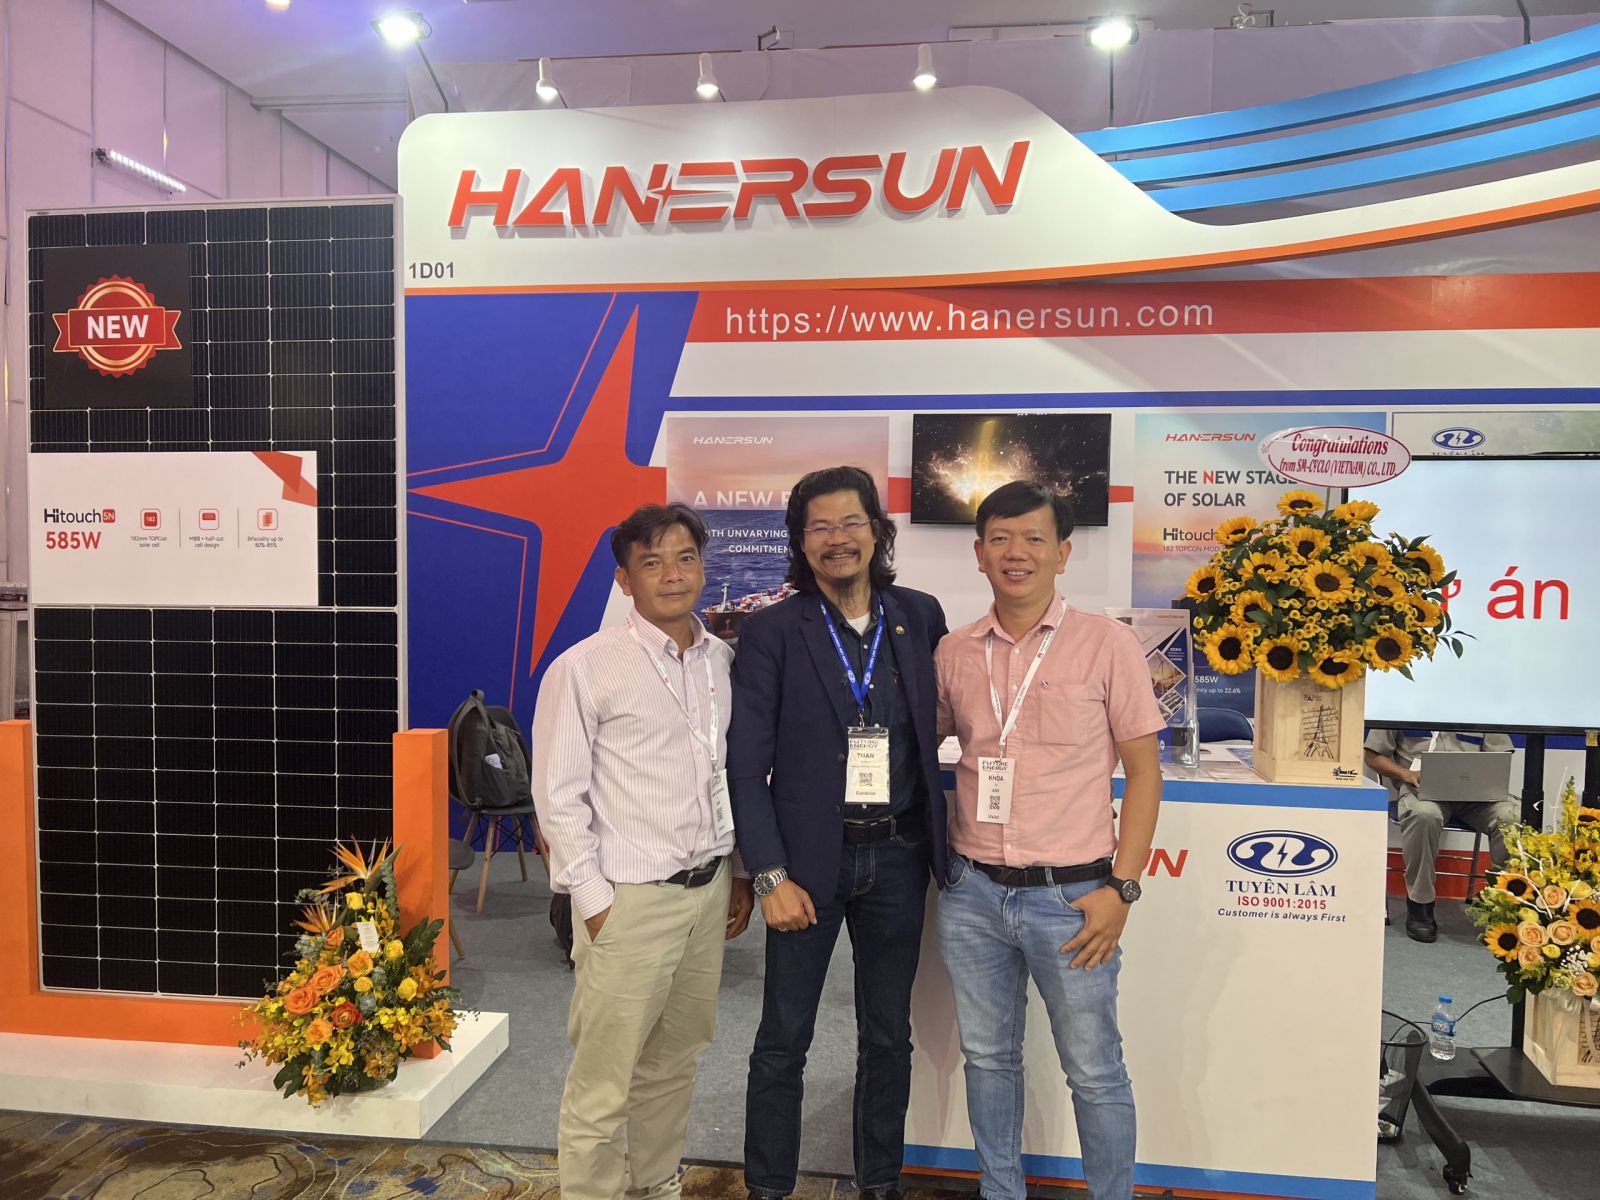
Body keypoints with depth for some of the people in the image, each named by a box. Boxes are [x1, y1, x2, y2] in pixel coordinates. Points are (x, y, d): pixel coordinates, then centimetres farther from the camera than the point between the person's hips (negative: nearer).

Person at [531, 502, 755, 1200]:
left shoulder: (724, 661, 5)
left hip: (709, 891, 5)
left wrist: (741, 872, 13)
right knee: (603, 1082, 4)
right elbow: (557, 796, -9)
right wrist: (594, 900, -10)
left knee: (673, 1064, 18)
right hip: (629, 901, -5)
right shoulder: (584, 668, -11)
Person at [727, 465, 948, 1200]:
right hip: (809, 858, -2)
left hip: (897, 856, 3)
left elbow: (946, 719, 11)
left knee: (888, 1035, 16)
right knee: (783, 1039, 9)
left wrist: (943, 843, 2)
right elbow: (747, 765, -7)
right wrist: (772, 876, -11)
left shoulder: (921, 617, 2)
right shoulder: (772, 631, -7)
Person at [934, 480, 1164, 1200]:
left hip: (1069, 896, -3)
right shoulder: (953, 653, 2)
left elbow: (1143, 770, -3)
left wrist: (1122, 887, -9)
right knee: (988, 1058, 18)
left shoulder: (1106, 644, -6)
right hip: (971, 892, 4)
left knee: (1094, 1072, 10)